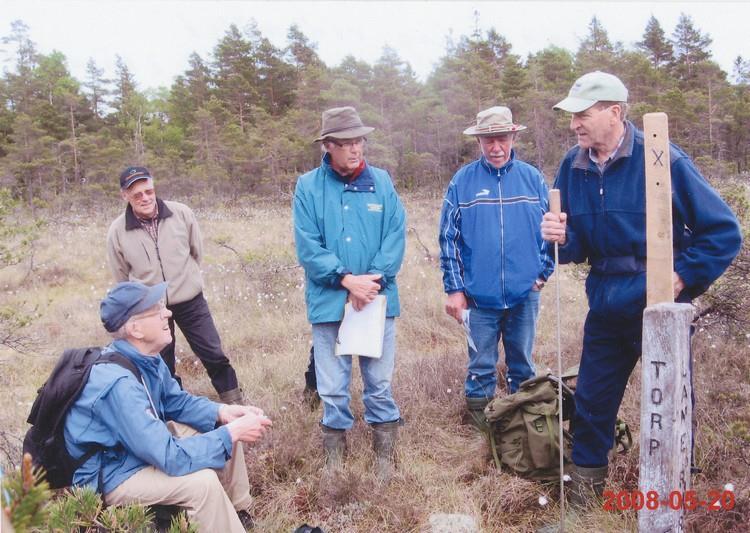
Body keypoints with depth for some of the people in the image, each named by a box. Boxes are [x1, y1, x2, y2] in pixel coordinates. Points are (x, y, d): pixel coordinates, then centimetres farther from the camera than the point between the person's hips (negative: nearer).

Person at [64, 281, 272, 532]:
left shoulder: (145, 357, -6)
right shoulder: (119, 384, -34)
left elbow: (178, 402, 8)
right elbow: (172, 458, -35)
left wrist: (222, 412, -9)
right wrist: (232, 432, -28)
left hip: (144, 444, 9)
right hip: (109, 476, -9)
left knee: (226, 430, 3)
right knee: (202, 481, -29)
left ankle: (240, 513, 18)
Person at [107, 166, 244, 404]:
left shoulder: (181, 213, -12)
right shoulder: (117, 231, -11)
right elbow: (122, 277, 5)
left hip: (190, 300, 0)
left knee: (214, 354, 7)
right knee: (162, 366, 14)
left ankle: (234, 405, 26)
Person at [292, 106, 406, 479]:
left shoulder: (381, 181, 3)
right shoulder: (308, 186, -2)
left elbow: (396, 237, -2)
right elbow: (307, 245, -7)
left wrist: (373, 281, -14)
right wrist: (347, 279, -16)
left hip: (378, 300, 1)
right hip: (328, 302, -1)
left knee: (380, 384, 10)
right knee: (333, 389, 8)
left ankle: (384, 459, 29)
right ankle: (334, 460, 27)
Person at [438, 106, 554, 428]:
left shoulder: (532, 178, 3)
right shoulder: (462, 181, -2)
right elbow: (448, 238, -1)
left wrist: (543, 271, 0)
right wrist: (453, 288, -4)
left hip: (525, 293, 2)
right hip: (479, 295, -1)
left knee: (522, 364, 16)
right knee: (481, 366, 9)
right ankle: (479, 419, 26)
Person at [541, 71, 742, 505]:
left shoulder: (662, 159, -15)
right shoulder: (574, 166, 0)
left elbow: (724, 231, -11)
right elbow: (579, 245, 6)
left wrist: (682, 278, -14)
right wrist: (562, 237, -15)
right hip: (606, 304, 5)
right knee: (592, 397, 14)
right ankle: (587, 475, 34)